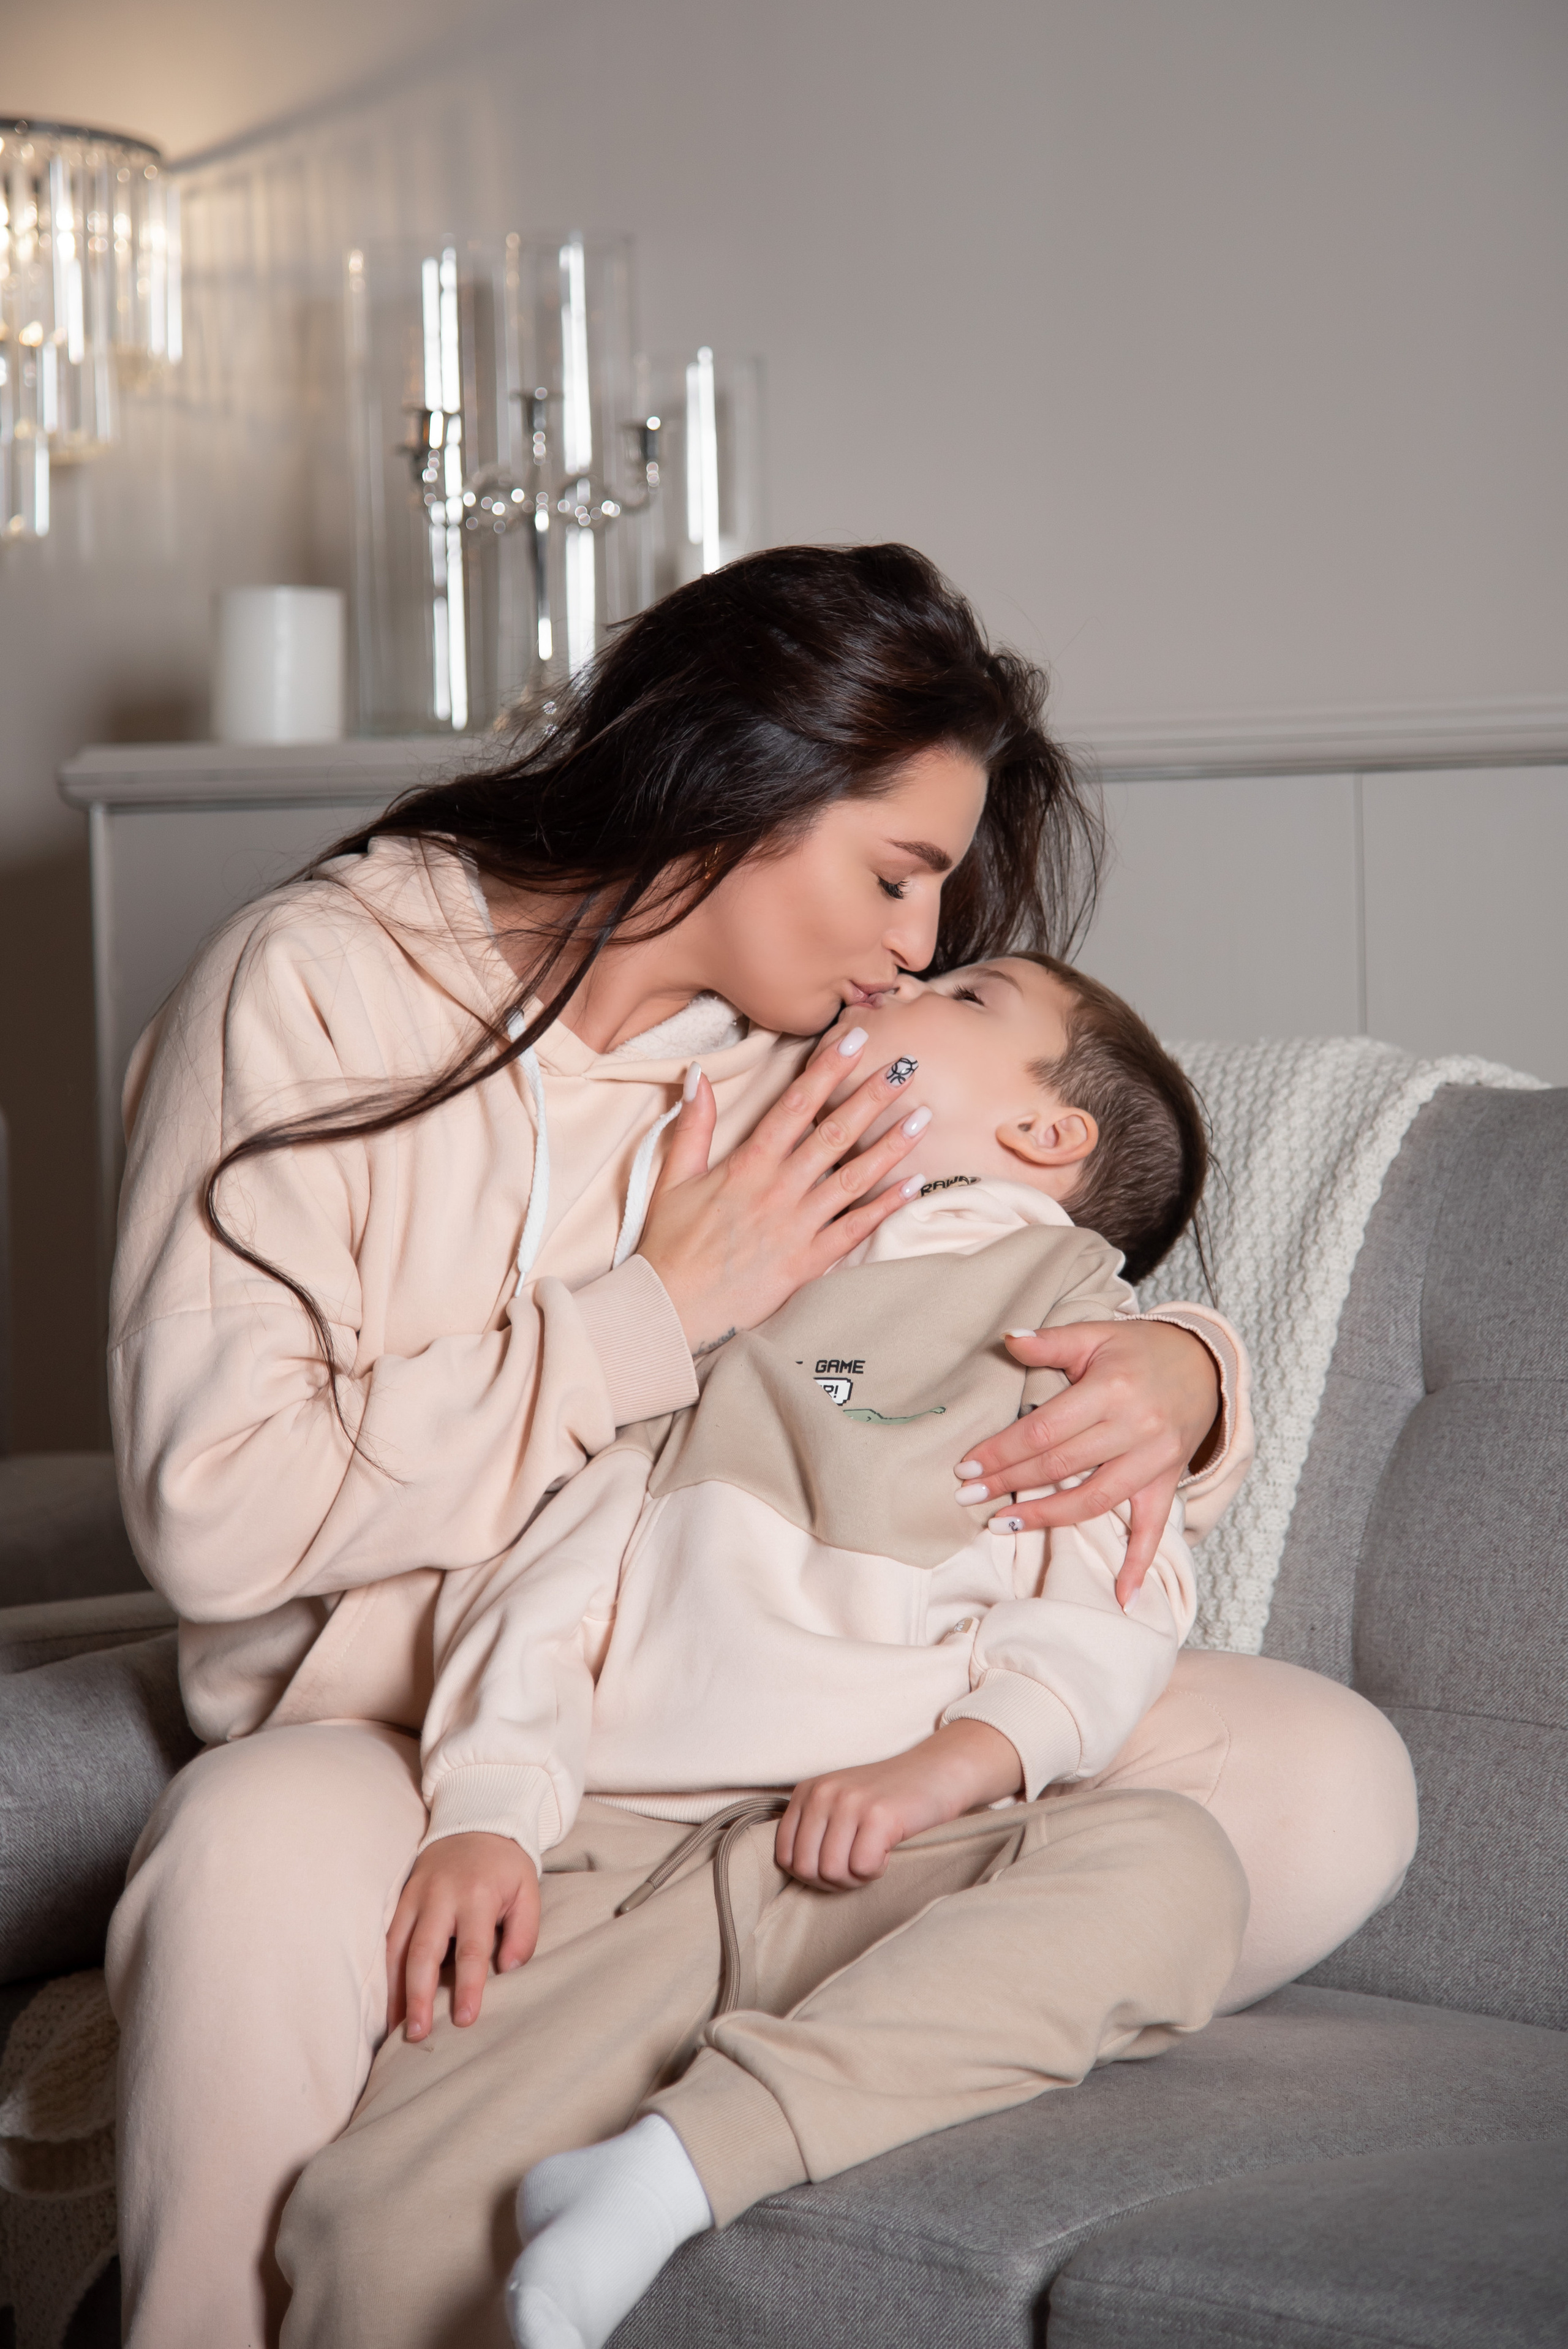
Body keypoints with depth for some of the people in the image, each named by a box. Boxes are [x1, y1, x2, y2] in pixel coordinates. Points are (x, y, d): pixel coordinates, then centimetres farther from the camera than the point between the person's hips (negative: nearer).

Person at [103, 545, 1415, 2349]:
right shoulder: (315, 994, -6)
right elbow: (210, 1509, -14)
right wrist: (659, 1313, -15)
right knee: (267, 1862, -41)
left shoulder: (823, 1056, 11)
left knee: (1324, 1780, -18)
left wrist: (1175, 1374, -11)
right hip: (415, 1739, -5)